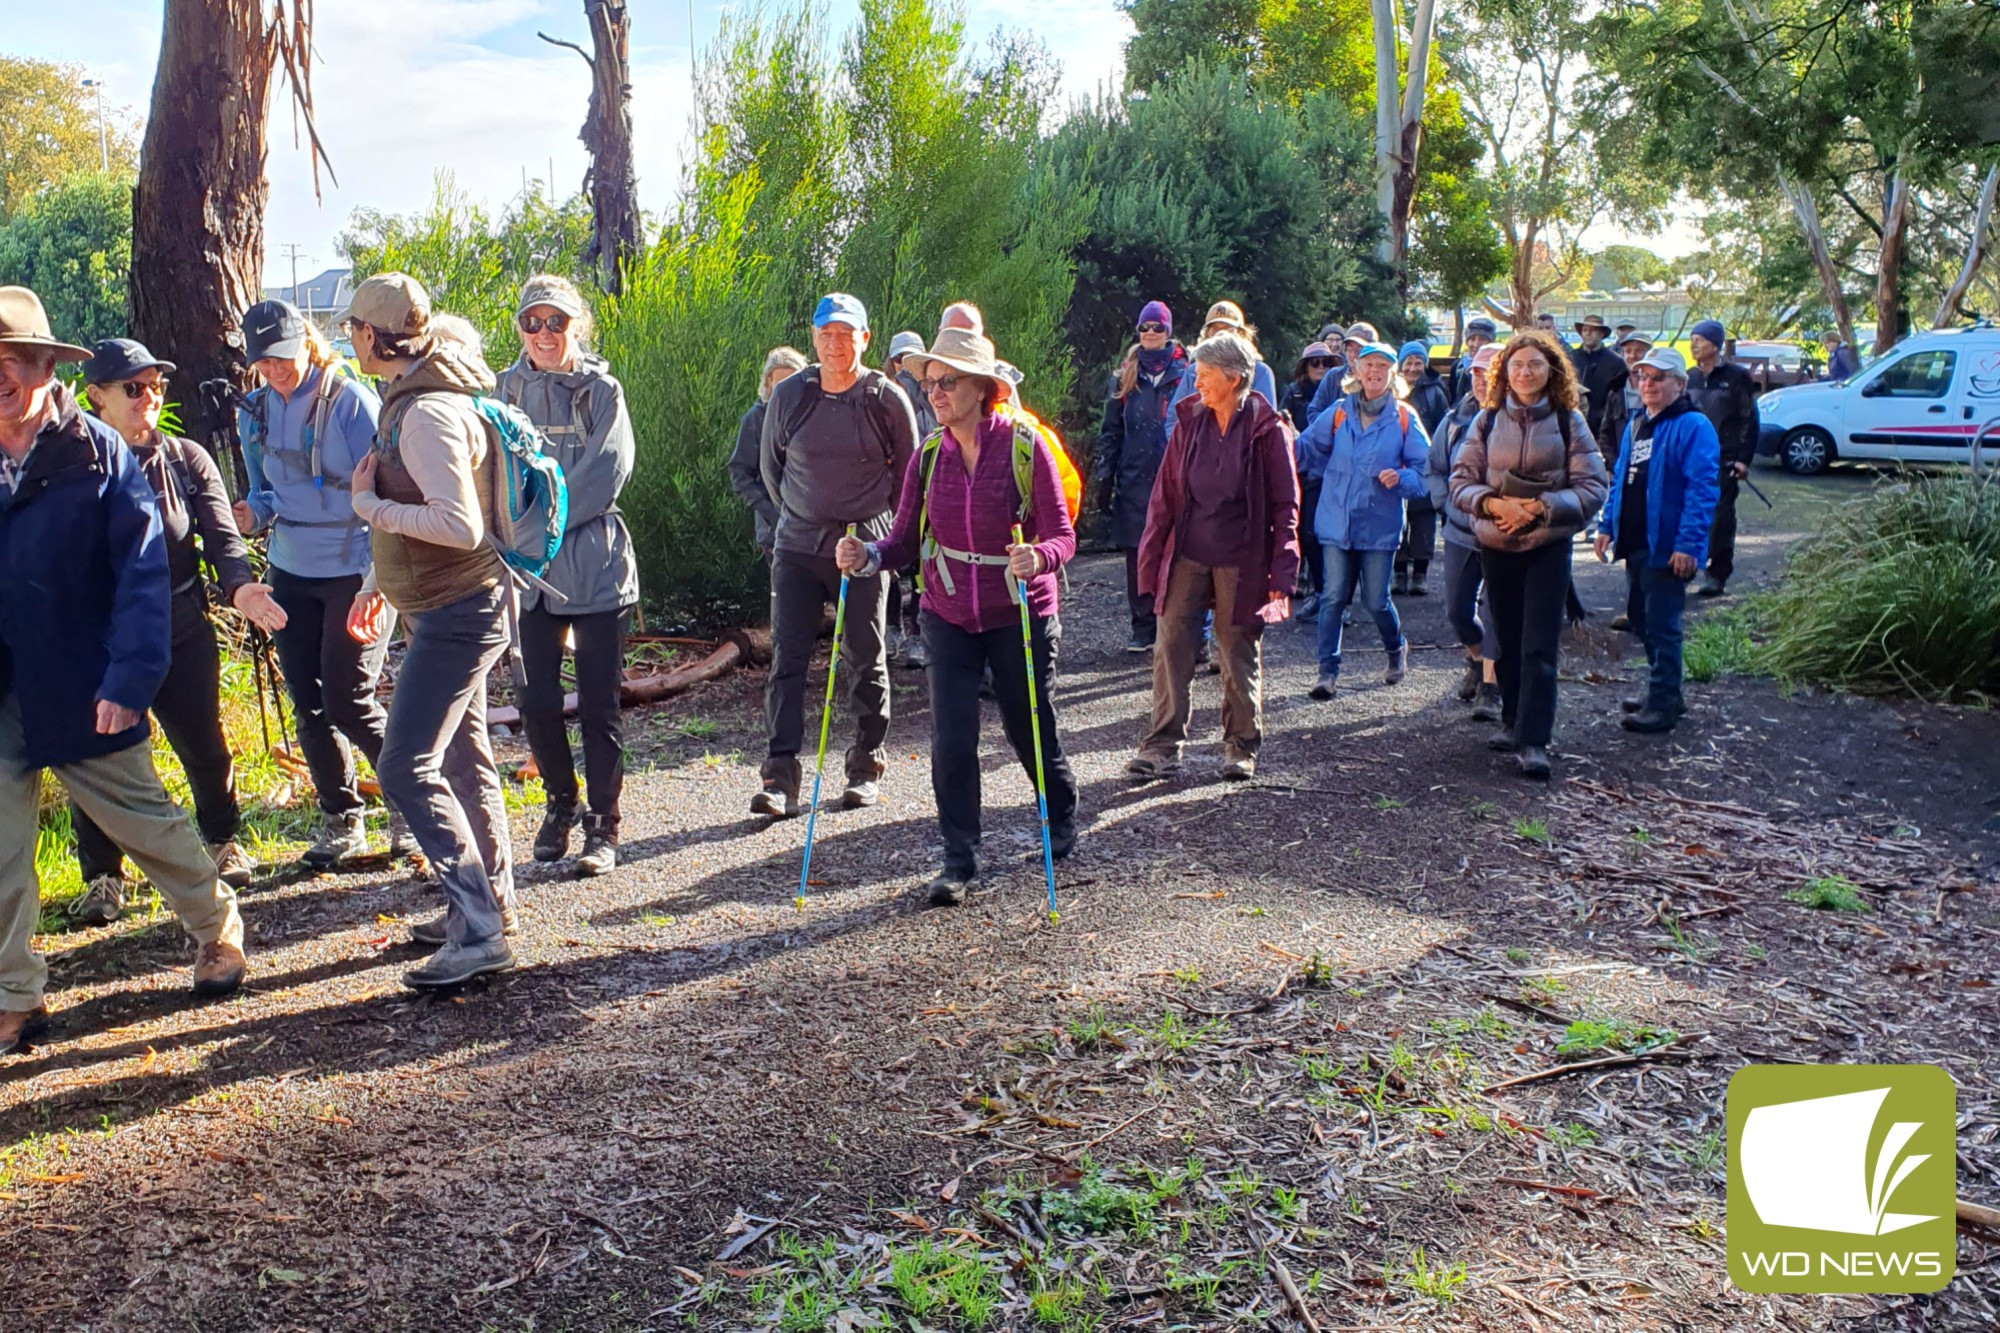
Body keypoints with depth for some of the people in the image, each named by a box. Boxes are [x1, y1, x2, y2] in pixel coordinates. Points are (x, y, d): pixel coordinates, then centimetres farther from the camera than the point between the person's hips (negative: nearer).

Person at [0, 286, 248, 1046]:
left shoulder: (95, 453, -9)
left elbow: (142, 572, -13)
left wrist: (128, 678, -20)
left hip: (78, 691, -4)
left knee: (146, 825, 10)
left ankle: (218, 931, 32)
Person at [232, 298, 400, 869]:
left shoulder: (351, 400, -11)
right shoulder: (254, 414, 7)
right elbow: (266, 492, 18)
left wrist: (381, 579, -18)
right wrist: (253, 513, -6)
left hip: (354, 570, -6)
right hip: (291, 572, 6)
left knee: (348, 700, -8)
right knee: (307, 702, 9)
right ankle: (340, 820, 23)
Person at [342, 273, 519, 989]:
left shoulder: (428, 413, -21)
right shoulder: (411, 401, 12)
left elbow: (461, 526, -29)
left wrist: (369, 504, -18)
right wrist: (380, 583, 24)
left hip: (458, 614, -11)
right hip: (447, 610, 11)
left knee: (406, 767, -12)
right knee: (463, 759, 18)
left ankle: (479, 930, -9)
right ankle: (488, 903, 31)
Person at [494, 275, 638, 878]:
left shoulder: (602, 391, -2)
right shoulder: (507, 391, 9)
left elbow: (605, 475, -10)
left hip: (594, 568, -3)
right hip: (529, 572, 4)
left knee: (598, 703, 0)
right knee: (537, 702, 7)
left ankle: (602, 823, 11)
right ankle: (560, 805, 28)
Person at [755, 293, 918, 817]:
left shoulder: (887, 398, -3)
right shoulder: (789, 395, 1)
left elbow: (909, 472, 8)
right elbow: (770, 464, 15)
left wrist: (878, 520, 9)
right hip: (797, 544, 1)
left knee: (865, 659, 7)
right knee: (787, 656, -5)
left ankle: (867, 768, 20)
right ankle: (780, 777, -4)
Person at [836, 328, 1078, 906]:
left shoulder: (1025, 445, -12)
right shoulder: (928, 457, 0)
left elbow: (1061, 535, -13)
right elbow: (906, 538, 0)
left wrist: (1037, 558, -34)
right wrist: (867, 556, -21)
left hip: (1019, 615, -2)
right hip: (948, 616, 3)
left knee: (1030, 730, 12)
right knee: (951, 738, -4)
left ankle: (1063, 821, 41)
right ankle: (960, 861, 8)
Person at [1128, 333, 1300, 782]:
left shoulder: (1265, 429, -7)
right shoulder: (1189, 422, 4)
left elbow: (1285, 504, -5)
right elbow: (1165, 495, 7)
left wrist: (1281, 571, -10)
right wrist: (1151, 557, 3)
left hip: (1241, 560, -3)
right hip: (1188, 556, 3)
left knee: (1240, 654, 8)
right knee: (1171, 648, 0)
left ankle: (1242, 745, 21)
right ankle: (1163, 744, 8)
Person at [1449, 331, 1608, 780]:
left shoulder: (1568, 421, -2)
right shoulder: (1488, 420, 3)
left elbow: (1592, 488, -6)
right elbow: (1461, 481, 0)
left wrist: (1540, 507, -18)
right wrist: (1493, 504, -18)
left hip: (1548, 545, -2)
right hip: (1495, 544, 2)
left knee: (1540, 646, -7)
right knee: (1508, 640, 13)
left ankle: (1533, 741, -7)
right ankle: (1513, 723, 28)